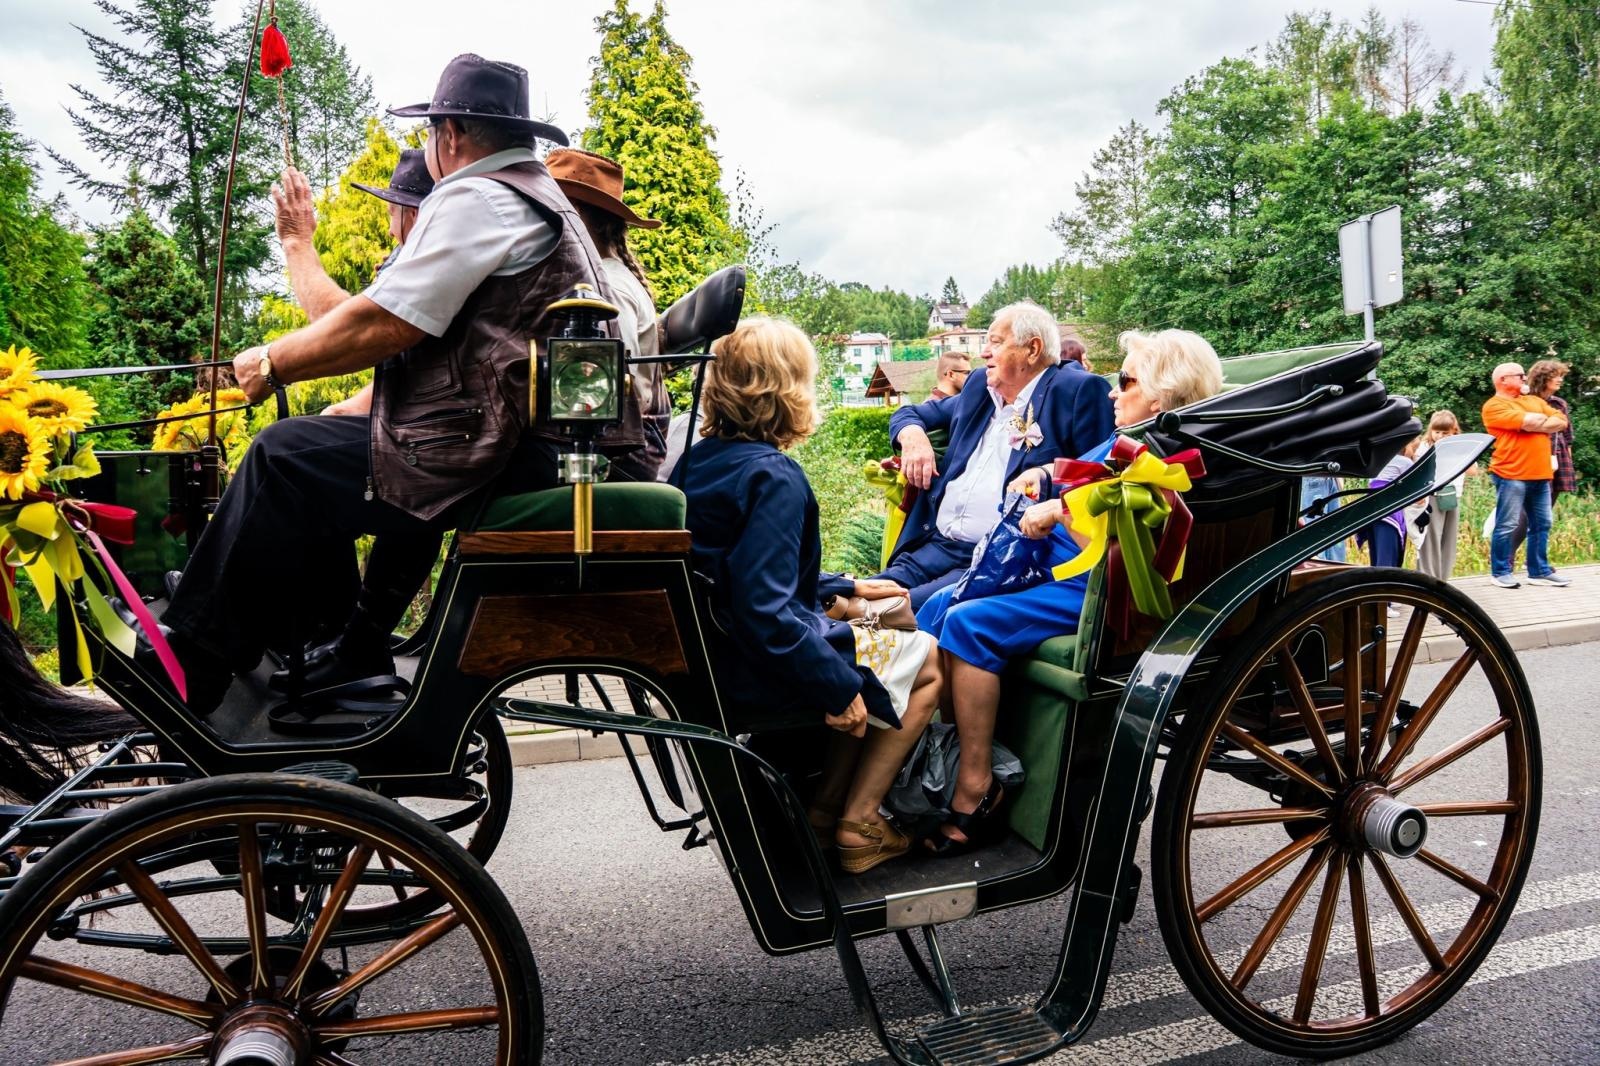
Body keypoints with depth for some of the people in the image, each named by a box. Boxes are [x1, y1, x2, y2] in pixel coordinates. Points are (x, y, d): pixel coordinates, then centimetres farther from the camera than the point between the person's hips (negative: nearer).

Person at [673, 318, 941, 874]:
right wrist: (837, 687, -21)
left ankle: (826, 807, 21)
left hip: (718, 661, 9)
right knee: (929, 660, 8)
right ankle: (857, 824, 10)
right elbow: (765, 609, -29)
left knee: (889, 639, 25)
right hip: (758, 683, -9)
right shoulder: (773, 478, -22)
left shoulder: (699, 459, 5)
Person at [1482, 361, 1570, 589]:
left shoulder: (1535, 401, 20)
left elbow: (1561, 421, 9)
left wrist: (1536, 425, -5)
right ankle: (1500, 572, 3)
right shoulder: (1494, 406, -4)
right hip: (1511, 475, -7)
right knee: (1507, 526, -5)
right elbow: (1527, 422, -16)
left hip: (1540, 475, 7)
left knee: (1541, 525, 9)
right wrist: (1544, 419, 4)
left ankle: (1540, 571, 16)